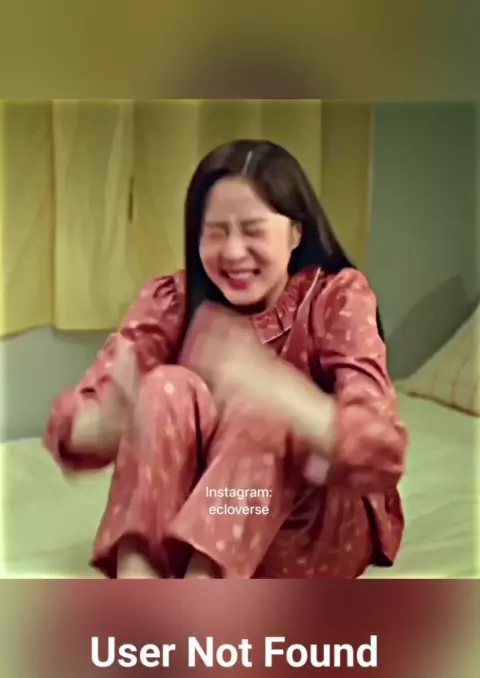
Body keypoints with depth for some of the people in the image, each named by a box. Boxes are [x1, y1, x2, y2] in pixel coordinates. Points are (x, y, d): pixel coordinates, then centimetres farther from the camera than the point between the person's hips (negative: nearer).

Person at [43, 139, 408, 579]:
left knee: (261, 413, -32)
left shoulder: (336, 297, -14)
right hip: (189, 520, 2)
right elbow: (69, 432, -16)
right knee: (169, 390, -27)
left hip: (319, 526, -1)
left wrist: (274, 387, -45)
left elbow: (383, 453, -28)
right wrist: (114, 417, -41)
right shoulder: (172, 300, -8)